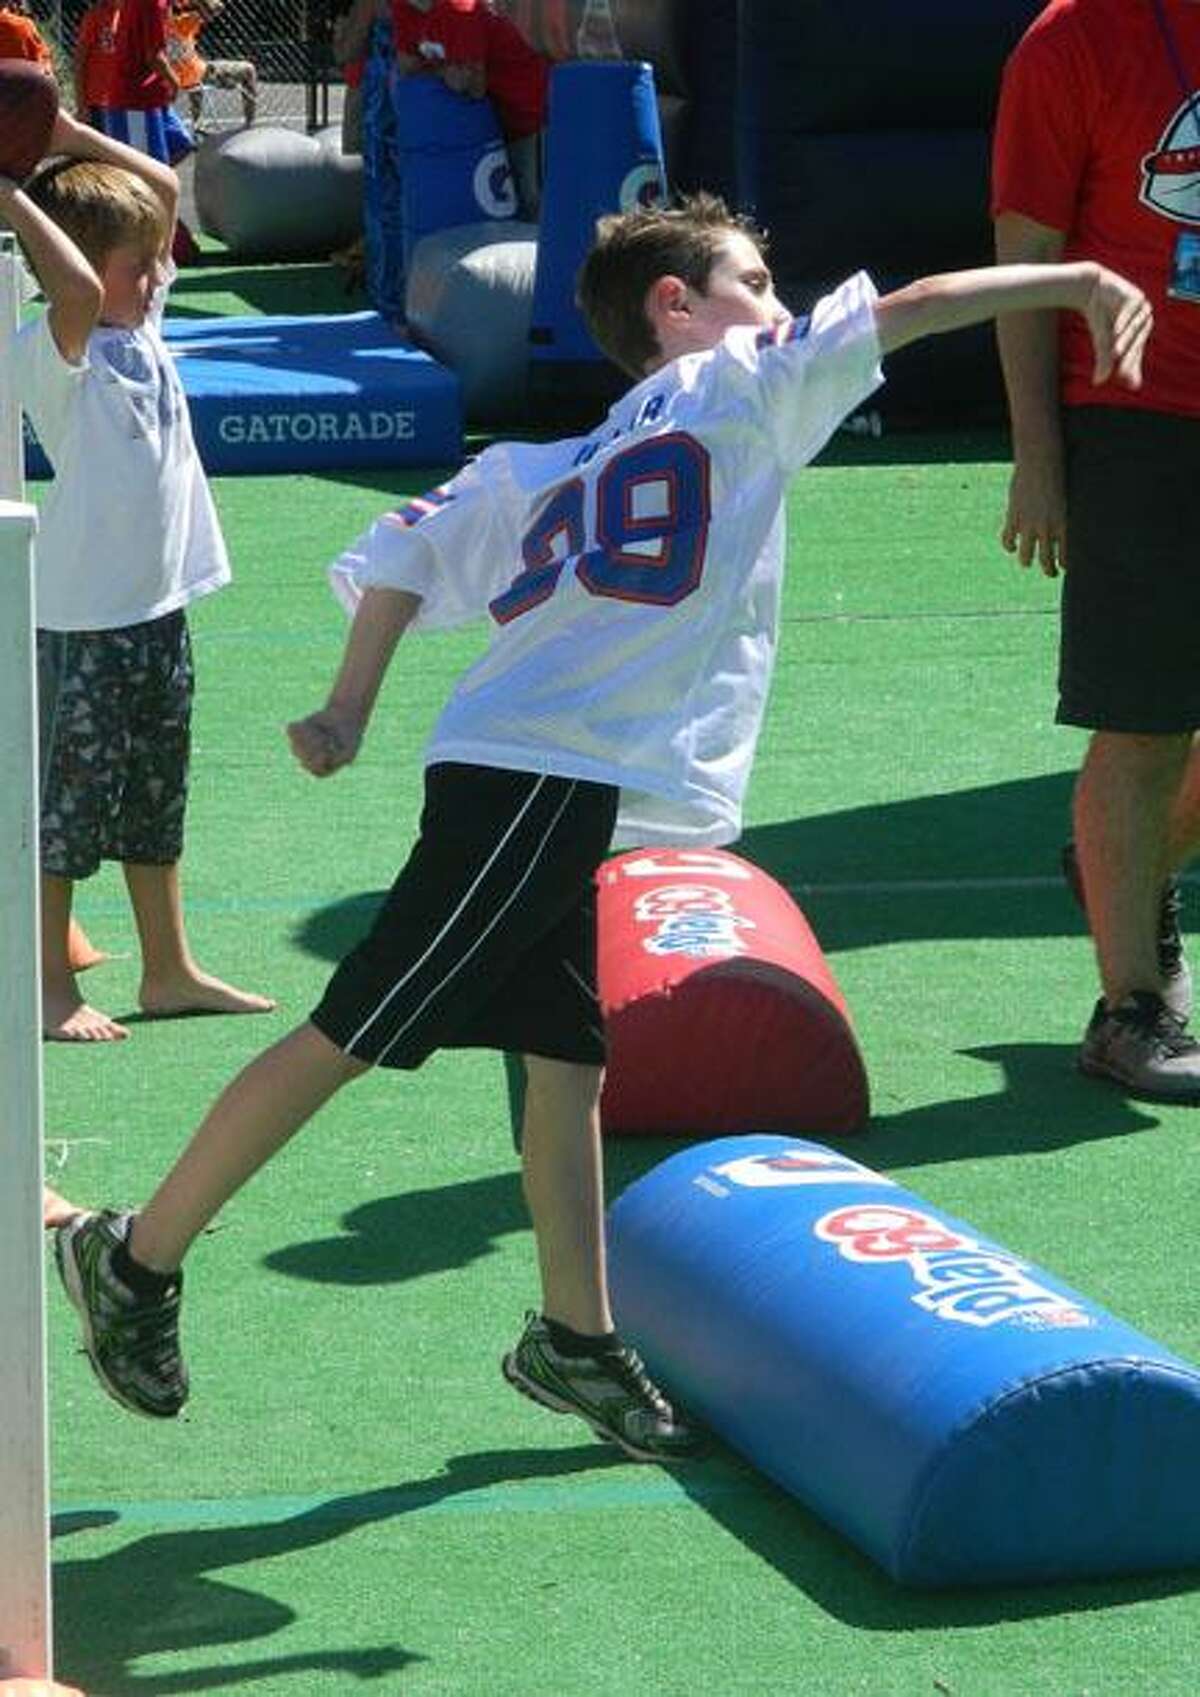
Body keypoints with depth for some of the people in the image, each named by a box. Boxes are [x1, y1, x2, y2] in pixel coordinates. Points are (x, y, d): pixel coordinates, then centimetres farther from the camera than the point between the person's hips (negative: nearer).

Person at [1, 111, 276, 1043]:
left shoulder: (141, 330, 7)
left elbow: (165, 188, 14)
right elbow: (76, 288, -38)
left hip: (159, 607, 8)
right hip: (83, 617, -8)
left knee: (157, 800, 17)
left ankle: (170, 973, 27)